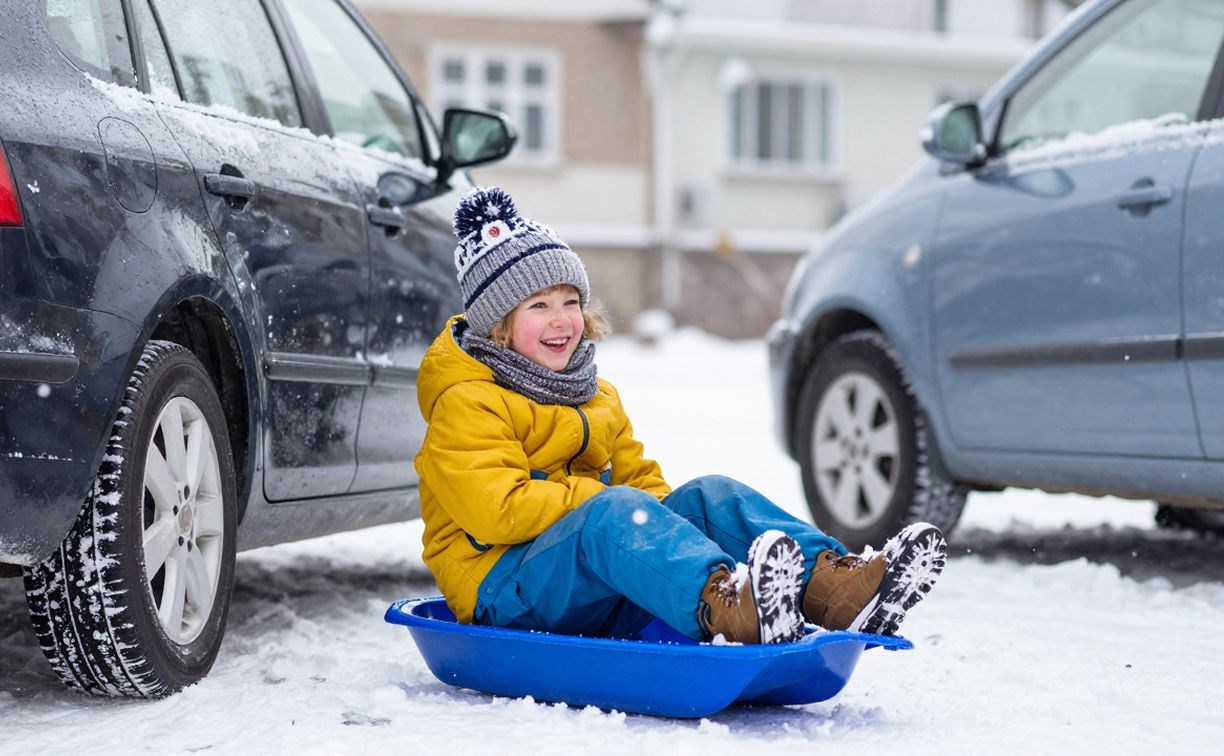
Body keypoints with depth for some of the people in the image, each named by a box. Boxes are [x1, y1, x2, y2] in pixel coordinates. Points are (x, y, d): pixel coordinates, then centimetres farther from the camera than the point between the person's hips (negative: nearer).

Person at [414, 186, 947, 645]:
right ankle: (721, 603, -69)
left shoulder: (598, 398, 23)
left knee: (710, 494, -15)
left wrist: (662, 507, -2)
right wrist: (595, 495, -15)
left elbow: (639, 478, 23)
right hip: (504, 588, -7)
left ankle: (833, 585, -41)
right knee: (612, 512, -37)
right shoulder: (465, 404, -5)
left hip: (600, 595, 7)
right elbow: (497, 510, -18)